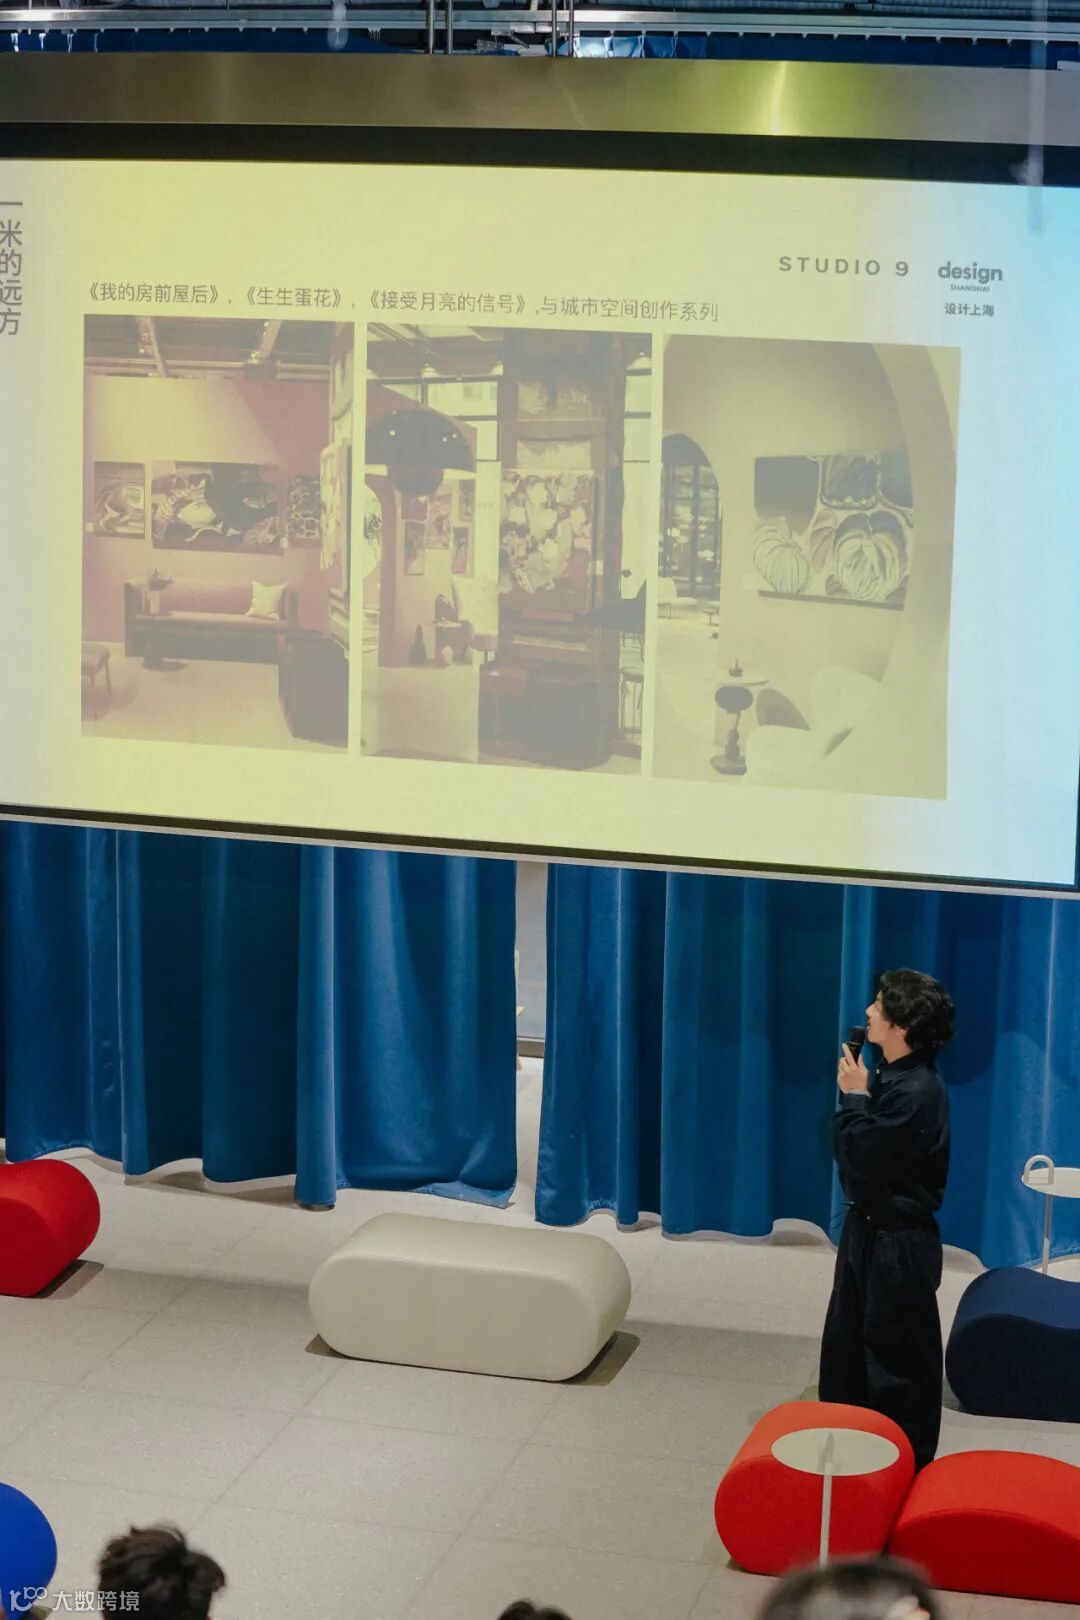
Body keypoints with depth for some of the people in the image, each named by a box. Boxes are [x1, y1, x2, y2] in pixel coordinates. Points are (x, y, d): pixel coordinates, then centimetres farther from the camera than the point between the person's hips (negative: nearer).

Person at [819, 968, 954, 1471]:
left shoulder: (916, 1091, -27)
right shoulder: (888, 1077, 3)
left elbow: (859, 1153, -26)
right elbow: (851, 1146, 7)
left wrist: (854, 1096, -15)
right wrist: (856, 1093, -7)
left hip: (898, 1244, -10)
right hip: (869, 1228, 10)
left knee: (896, 1353, 4)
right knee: (847, 1339, 20)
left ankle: (907, 1461, 18)